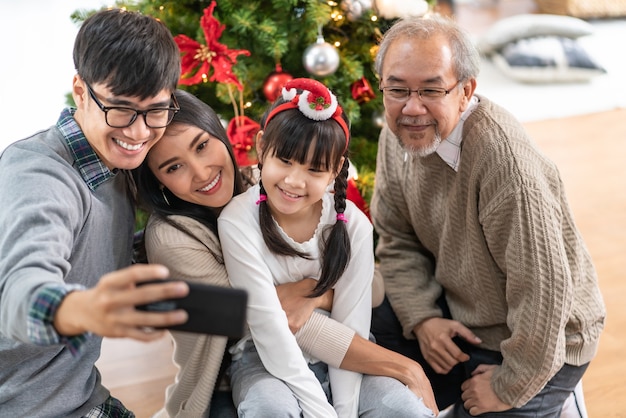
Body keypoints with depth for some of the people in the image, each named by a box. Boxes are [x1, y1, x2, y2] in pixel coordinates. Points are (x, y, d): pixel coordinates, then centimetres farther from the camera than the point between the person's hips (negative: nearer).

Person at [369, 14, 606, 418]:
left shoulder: (504, 154, -33)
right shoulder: (398, 135, -8)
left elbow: (542, 287, -30)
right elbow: (397, 240, 2)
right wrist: (422, 318, -10)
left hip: (541, 340, -7)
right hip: (454, 311, 7)